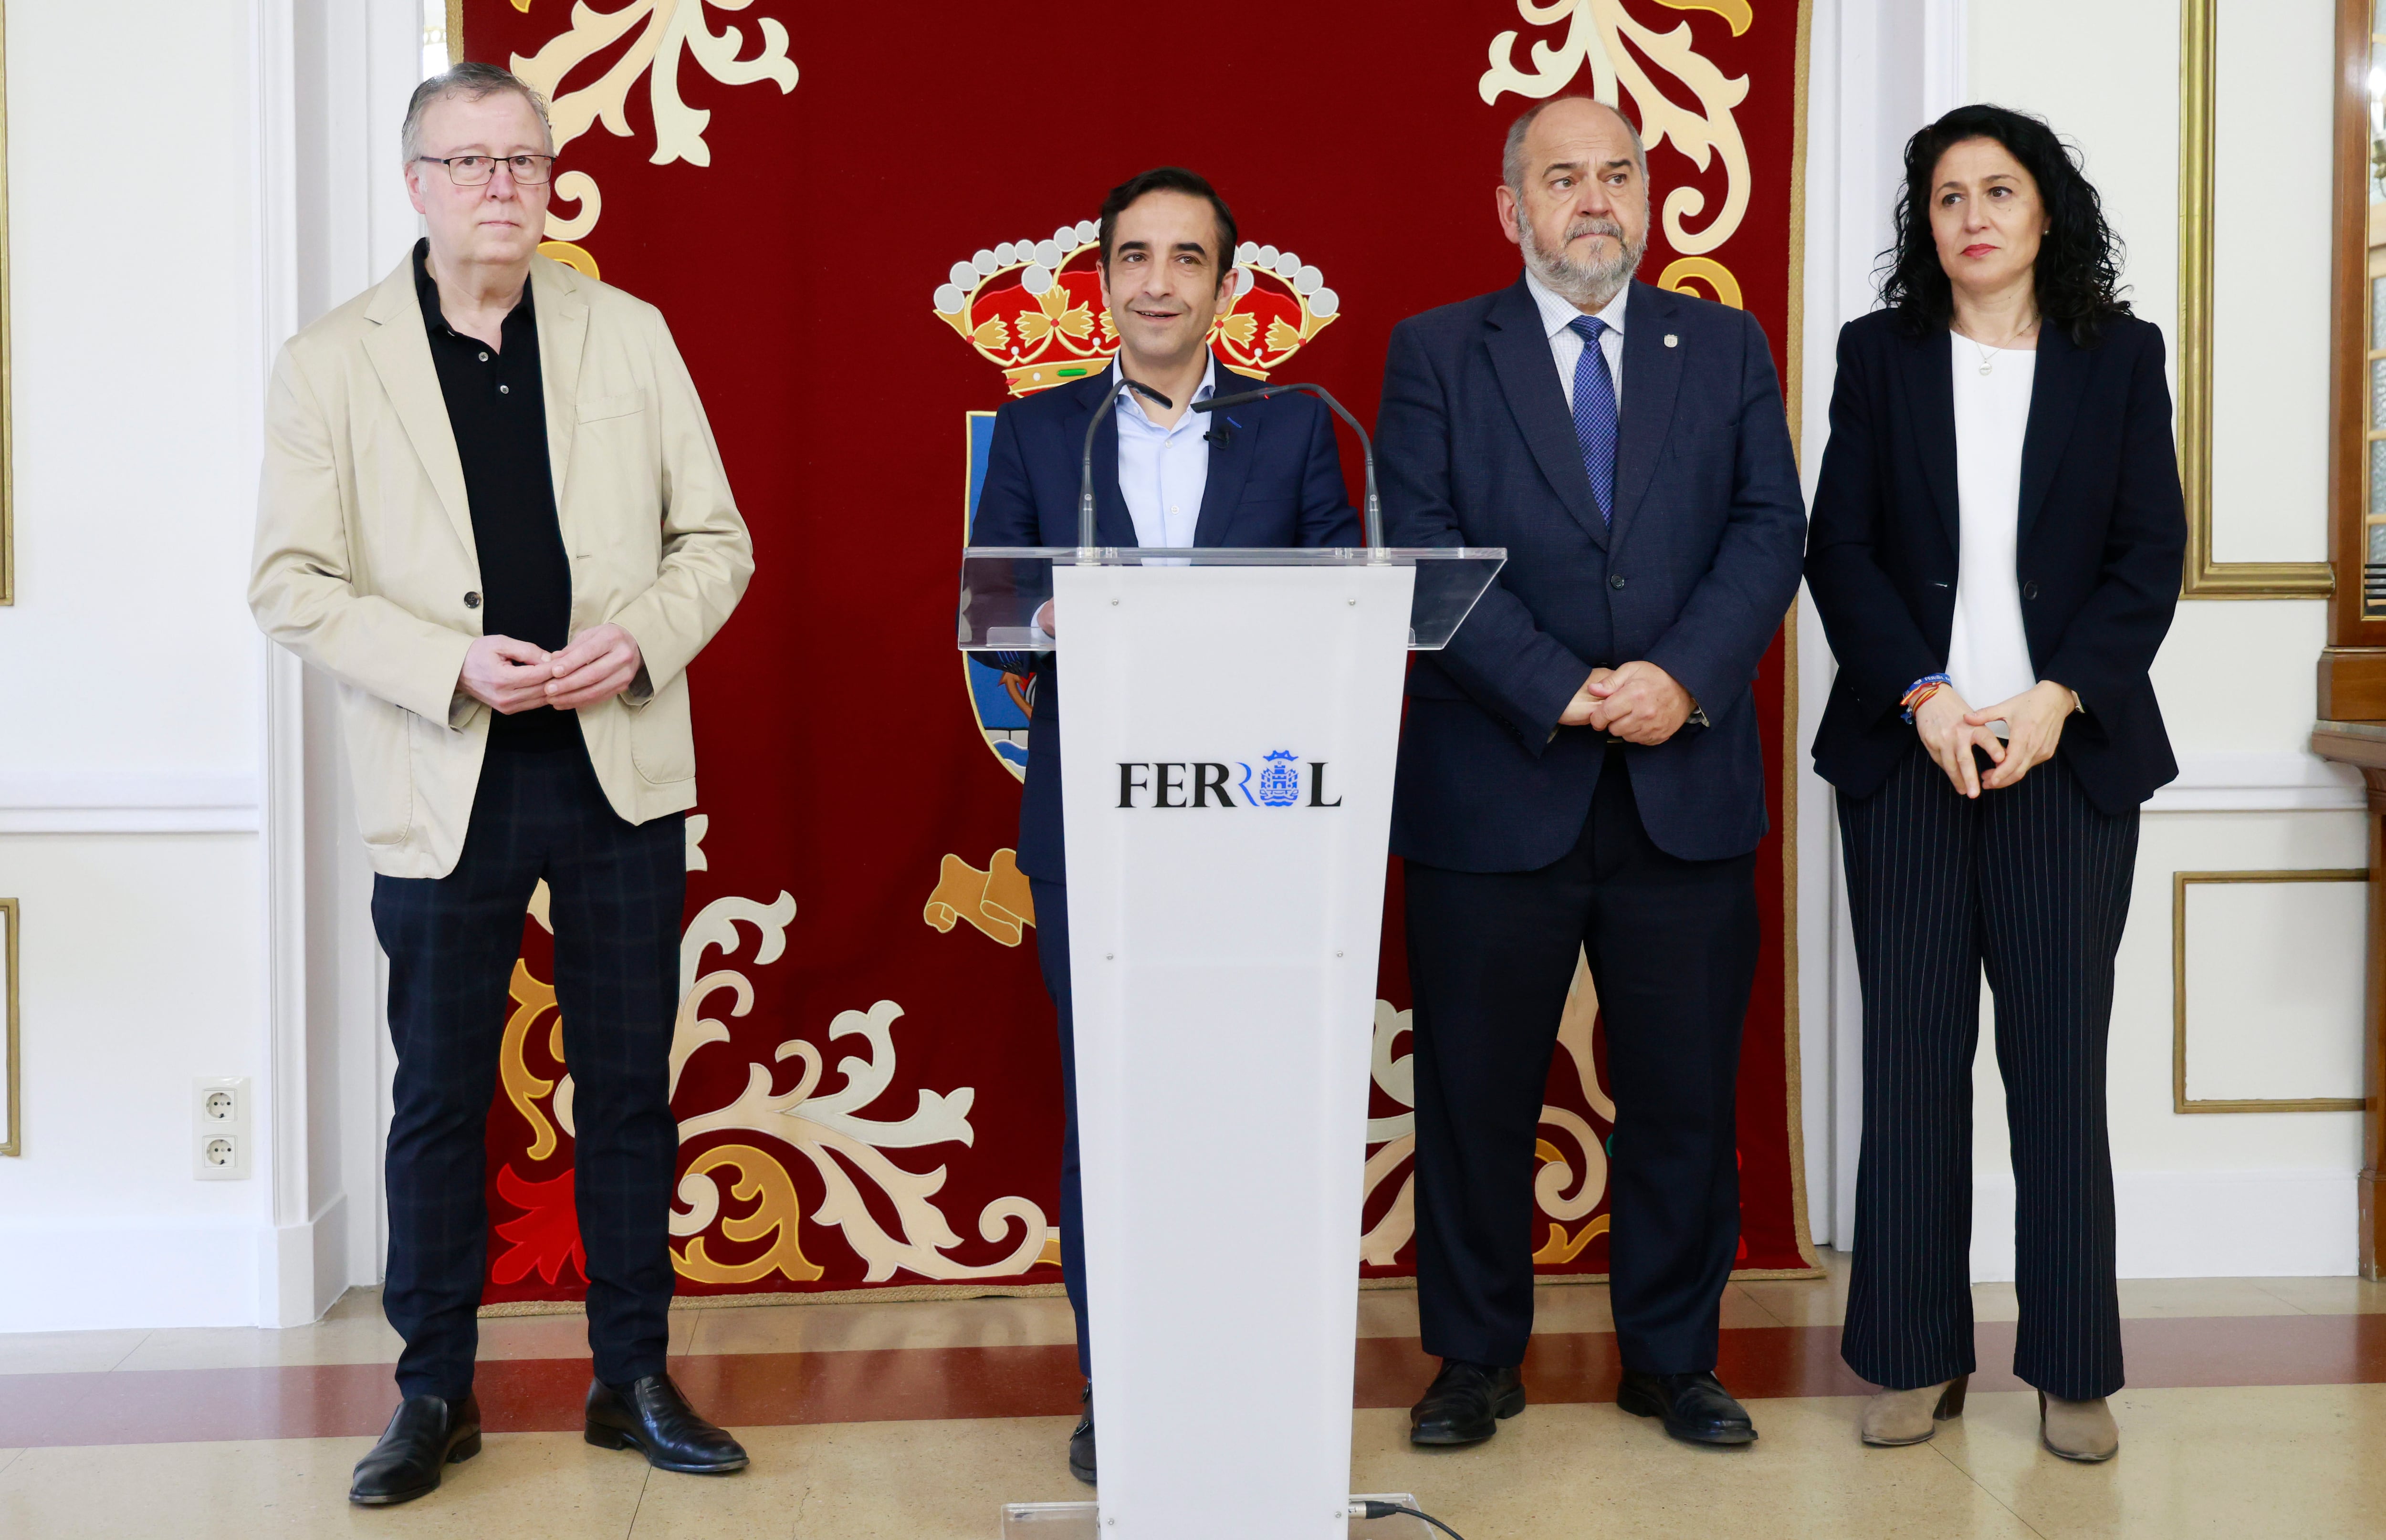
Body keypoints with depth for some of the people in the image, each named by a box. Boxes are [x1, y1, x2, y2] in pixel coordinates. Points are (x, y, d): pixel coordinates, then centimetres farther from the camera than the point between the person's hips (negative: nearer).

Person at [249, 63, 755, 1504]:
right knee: (439, 1100, 6)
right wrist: (453, 664, -17)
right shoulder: (329, 364, 1)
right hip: (444, 788, -1)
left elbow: (715, 540, 8)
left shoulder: (632, 336, 6)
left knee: (630, 1088, 8)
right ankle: (436, 1395, 21)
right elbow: (293, 581, -3)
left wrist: (641, 638, -12)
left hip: (619, 769, 2)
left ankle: (634, 1379, 22)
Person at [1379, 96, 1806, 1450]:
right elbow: (1422, 552, -5)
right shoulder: (1436, 354, 5)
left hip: (1687, 790, 2)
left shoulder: (1727, 349, 12)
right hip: (1495, 792, -2)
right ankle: (1475, 1360, 22)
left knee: (1685, 1095, 8)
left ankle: (1675, 1357, 24)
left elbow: (1770, 531, 3)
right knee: (1476, 1094, 6)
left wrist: (1683, 676, -14)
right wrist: (1558, 690, -16)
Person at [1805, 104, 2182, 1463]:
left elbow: (2151, 555, 2)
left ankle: (2074, 1368, 10)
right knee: (1913, 1059, 3)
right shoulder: (1880, 355, 8)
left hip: (2071, 751, 0)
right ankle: (1920, 1358, 12)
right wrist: (1927, 698, -11)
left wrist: (2055, 700, -11)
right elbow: (1842, 550, 2)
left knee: (2061, 1060, 1)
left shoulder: (2121, 357, 8)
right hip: (1907, 747, 1)